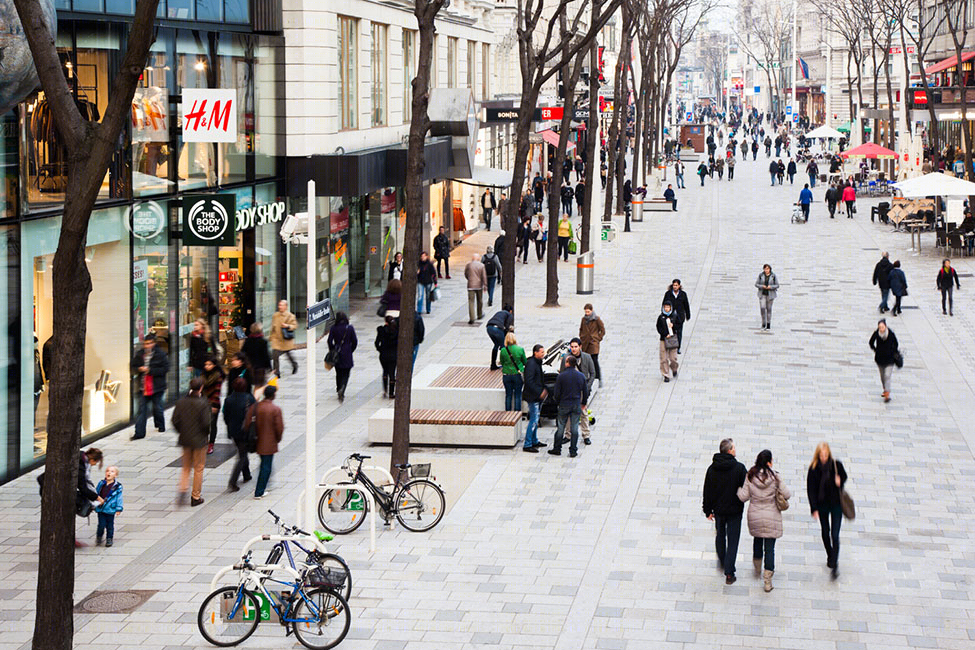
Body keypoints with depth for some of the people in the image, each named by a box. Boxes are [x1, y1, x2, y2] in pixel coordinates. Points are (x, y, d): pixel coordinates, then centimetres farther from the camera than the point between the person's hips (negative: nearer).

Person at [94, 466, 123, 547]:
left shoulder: (117, 486, -5)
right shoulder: (101, 483, 2)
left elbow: (119, 498, -3)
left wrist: (118, 509, -5)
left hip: (110, 510, -1)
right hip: (100, 509, 1)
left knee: (110, 525, 8)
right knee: (101, 525, 0)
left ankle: (109, 539, 22)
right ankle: (99, 536, 23)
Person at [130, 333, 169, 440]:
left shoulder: (160, 354, -7)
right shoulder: (139, 354, 5)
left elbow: (165, 368, -12)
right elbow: (133, 368, 12)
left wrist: (150, 370, -18)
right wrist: (139, 369, -12)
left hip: (156, 387, -2)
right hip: (143, 387, 3)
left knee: (157, 408, 12)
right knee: (142, 409, -1)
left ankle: (160, 425, 37)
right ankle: (139, 432, -2)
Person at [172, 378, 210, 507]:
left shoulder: (181, 401, -3)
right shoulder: (203, 403, -17)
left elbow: (175, 420, -2)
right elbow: (206, 423, -19)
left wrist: (182, 432, 13)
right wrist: (206, 433, 2)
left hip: (185, 439, 4)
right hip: (199, 440, -4)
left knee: (186, 467, 18)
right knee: (198, 468, 9)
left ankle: (182, 491, 0)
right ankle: (196, 497, 14)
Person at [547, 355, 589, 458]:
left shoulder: (561, 376, -12)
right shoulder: (581, 376, -2)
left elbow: (556, 392, -7)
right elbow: (585, 392, 6)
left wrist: (558, 402, 11)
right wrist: (583, 403, 21)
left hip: (564, 404, -2)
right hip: (577, 405, 2)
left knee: (560, 428, 9)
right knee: (574, 429, 7)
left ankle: (557, 449, 17)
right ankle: (573, 451, 8)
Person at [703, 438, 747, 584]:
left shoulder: (712, 469, -6)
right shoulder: (739, 468, -18)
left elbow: (707, 491, 1)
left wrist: (708, 510, 11)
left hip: (718, 509, 4)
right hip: (734, 510, -4)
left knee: (720, 535, 25)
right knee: (732, 541, 2)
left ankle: (722, 562, 44)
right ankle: (729, 573, -1)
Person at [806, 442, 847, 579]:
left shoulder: (837, 465, -11)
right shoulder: (813, 469, -12)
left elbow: (844, 476, 8)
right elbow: (810, 489, -9)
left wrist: (840, 482, -16)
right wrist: (814, 509, -13)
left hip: (836, 504, -1)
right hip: (822, 505, 1)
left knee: (835, 535, -8)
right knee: (825, 533, 16)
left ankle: (835, 565, -5)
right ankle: (830, 556, 41)